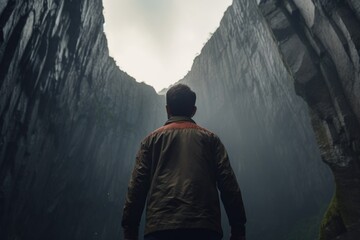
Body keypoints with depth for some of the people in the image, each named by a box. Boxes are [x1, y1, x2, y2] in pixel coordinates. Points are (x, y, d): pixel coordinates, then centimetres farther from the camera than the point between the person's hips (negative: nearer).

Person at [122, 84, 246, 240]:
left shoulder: (152, 139, 13)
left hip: (159, 227, 0)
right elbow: (229, 185, 5)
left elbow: (137, 186, 4)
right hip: (205, 226, 1)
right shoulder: (210, 138, 14)